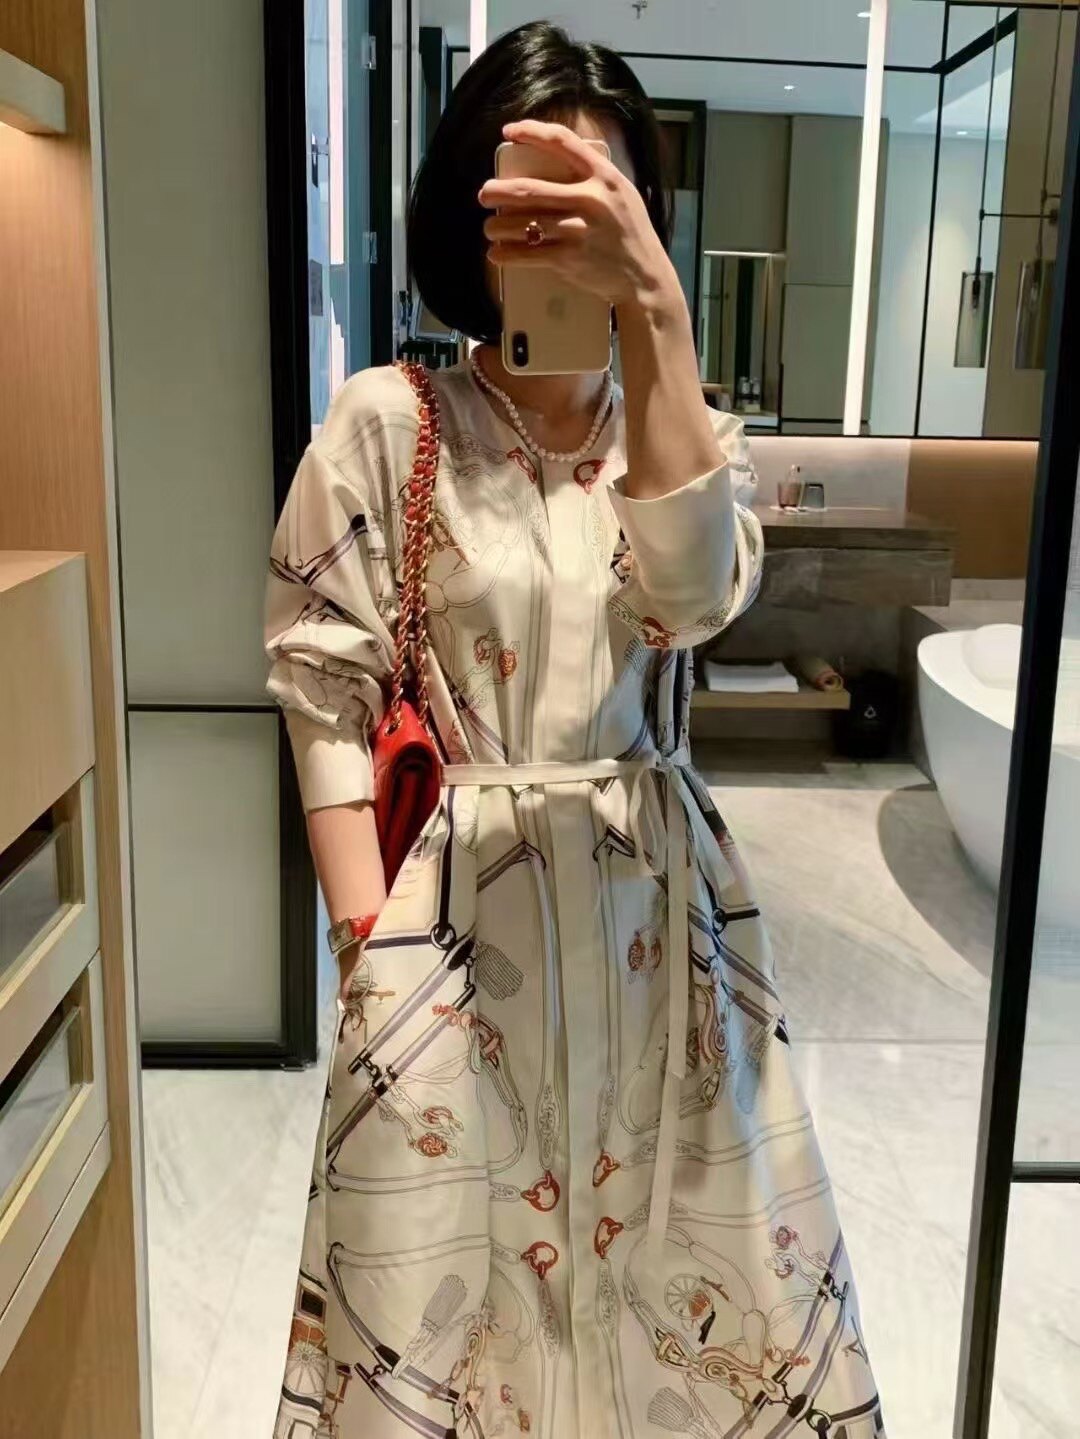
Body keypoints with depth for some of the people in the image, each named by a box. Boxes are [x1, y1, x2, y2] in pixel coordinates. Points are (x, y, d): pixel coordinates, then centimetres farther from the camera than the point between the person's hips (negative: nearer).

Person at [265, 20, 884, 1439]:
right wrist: (373, 945, -12)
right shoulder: (387, 424, -4)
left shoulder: (686, 431, 5)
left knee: (685, 1267, 15)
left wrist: (653, 306, -27)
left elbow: (692, 593, -18)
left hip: (657, 907, 3)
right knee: (437, 1300, 8)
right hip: (460, 910, -3)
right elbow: (324, 696, -5)